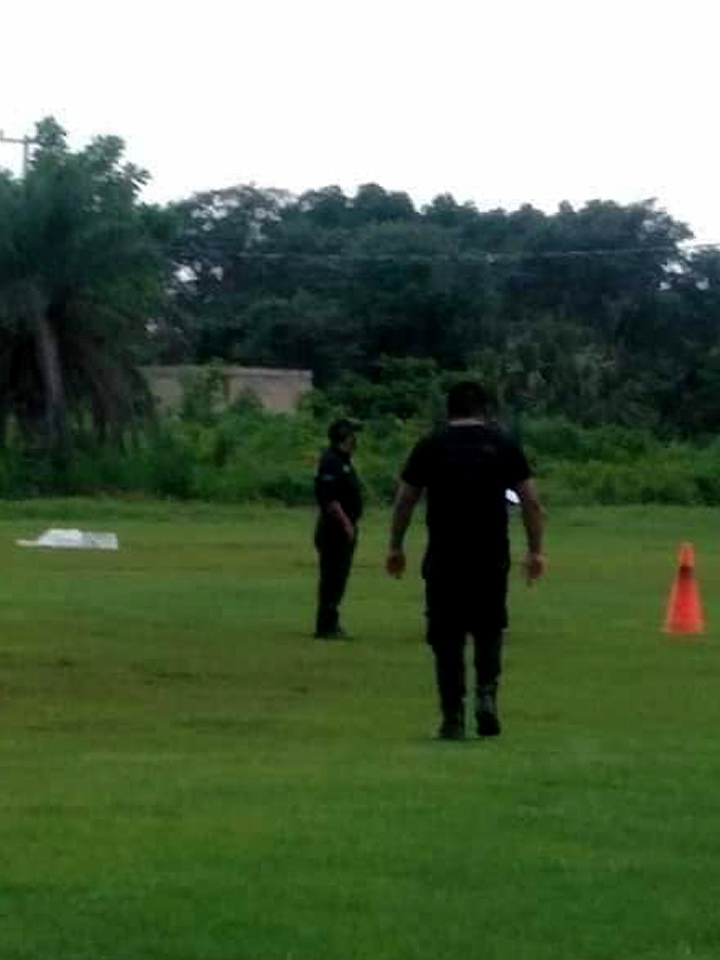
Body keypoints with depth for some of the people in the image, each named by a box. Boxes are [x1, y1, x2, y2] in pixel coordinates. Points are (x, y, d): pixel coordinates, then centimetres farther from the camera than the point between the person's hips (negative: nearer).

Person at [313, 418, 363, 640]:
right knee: (333, 578, -8)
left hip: (345, 528, 10)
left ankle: (330, 625, 19)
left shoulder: (343, 461, 17)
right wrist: (346, 524, -24)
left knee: (338, 578, 13)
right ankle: (326, 627, -6)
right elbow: (330, 499, -23)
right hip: (335, 529, -10)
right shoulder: (331, 462, -15)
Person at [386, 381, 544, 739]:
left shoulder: (430, 447, 5)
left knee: (447, 639, 5)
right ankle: (486, 695, -1)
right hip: (492, 555, 1)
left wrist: (396, 548, 16)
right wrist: (535, 551, 11)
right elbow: (531, 502, 4)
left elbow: (404, 501, 7)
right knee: (489, 630, 18)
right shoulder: (503, 445, 6)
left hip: (443, 558, -1)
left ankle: (452, 720, 2)